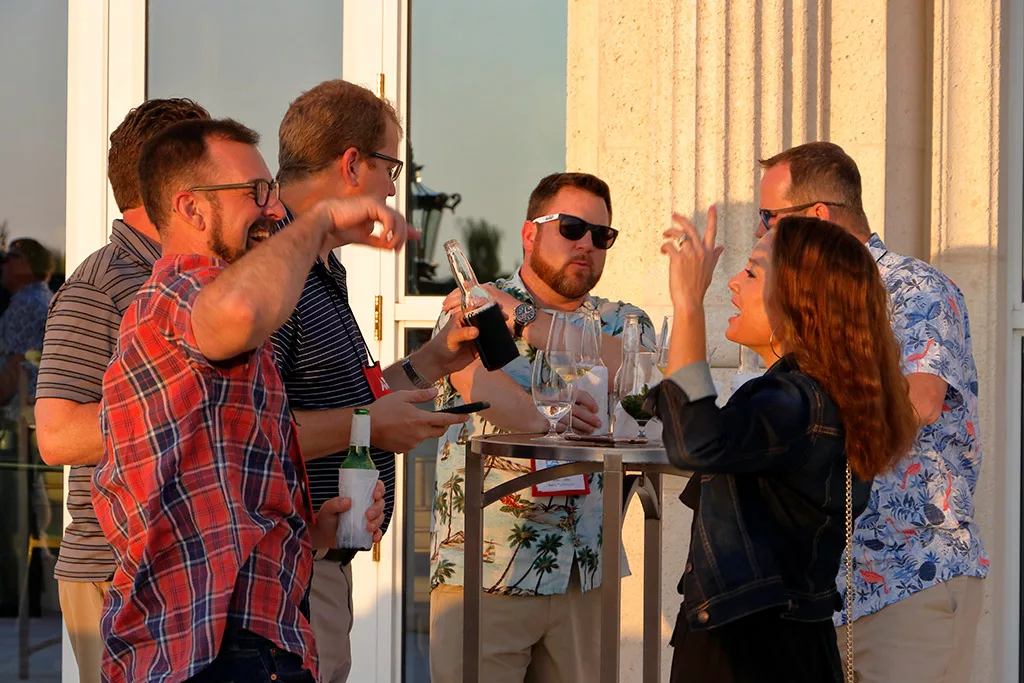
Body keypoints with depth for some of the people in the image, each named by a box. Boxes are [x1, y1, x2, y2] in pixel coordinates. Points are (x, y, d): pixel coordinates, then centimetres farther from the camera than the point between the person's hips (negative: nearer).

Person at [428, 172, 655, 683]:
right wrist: (538, 414, -36)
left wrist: (523, 318, -11)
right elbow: (477, 377, -17)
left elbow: (627, 372, -9)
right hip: (484, 566, -3)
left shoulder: (624, 322, 14)